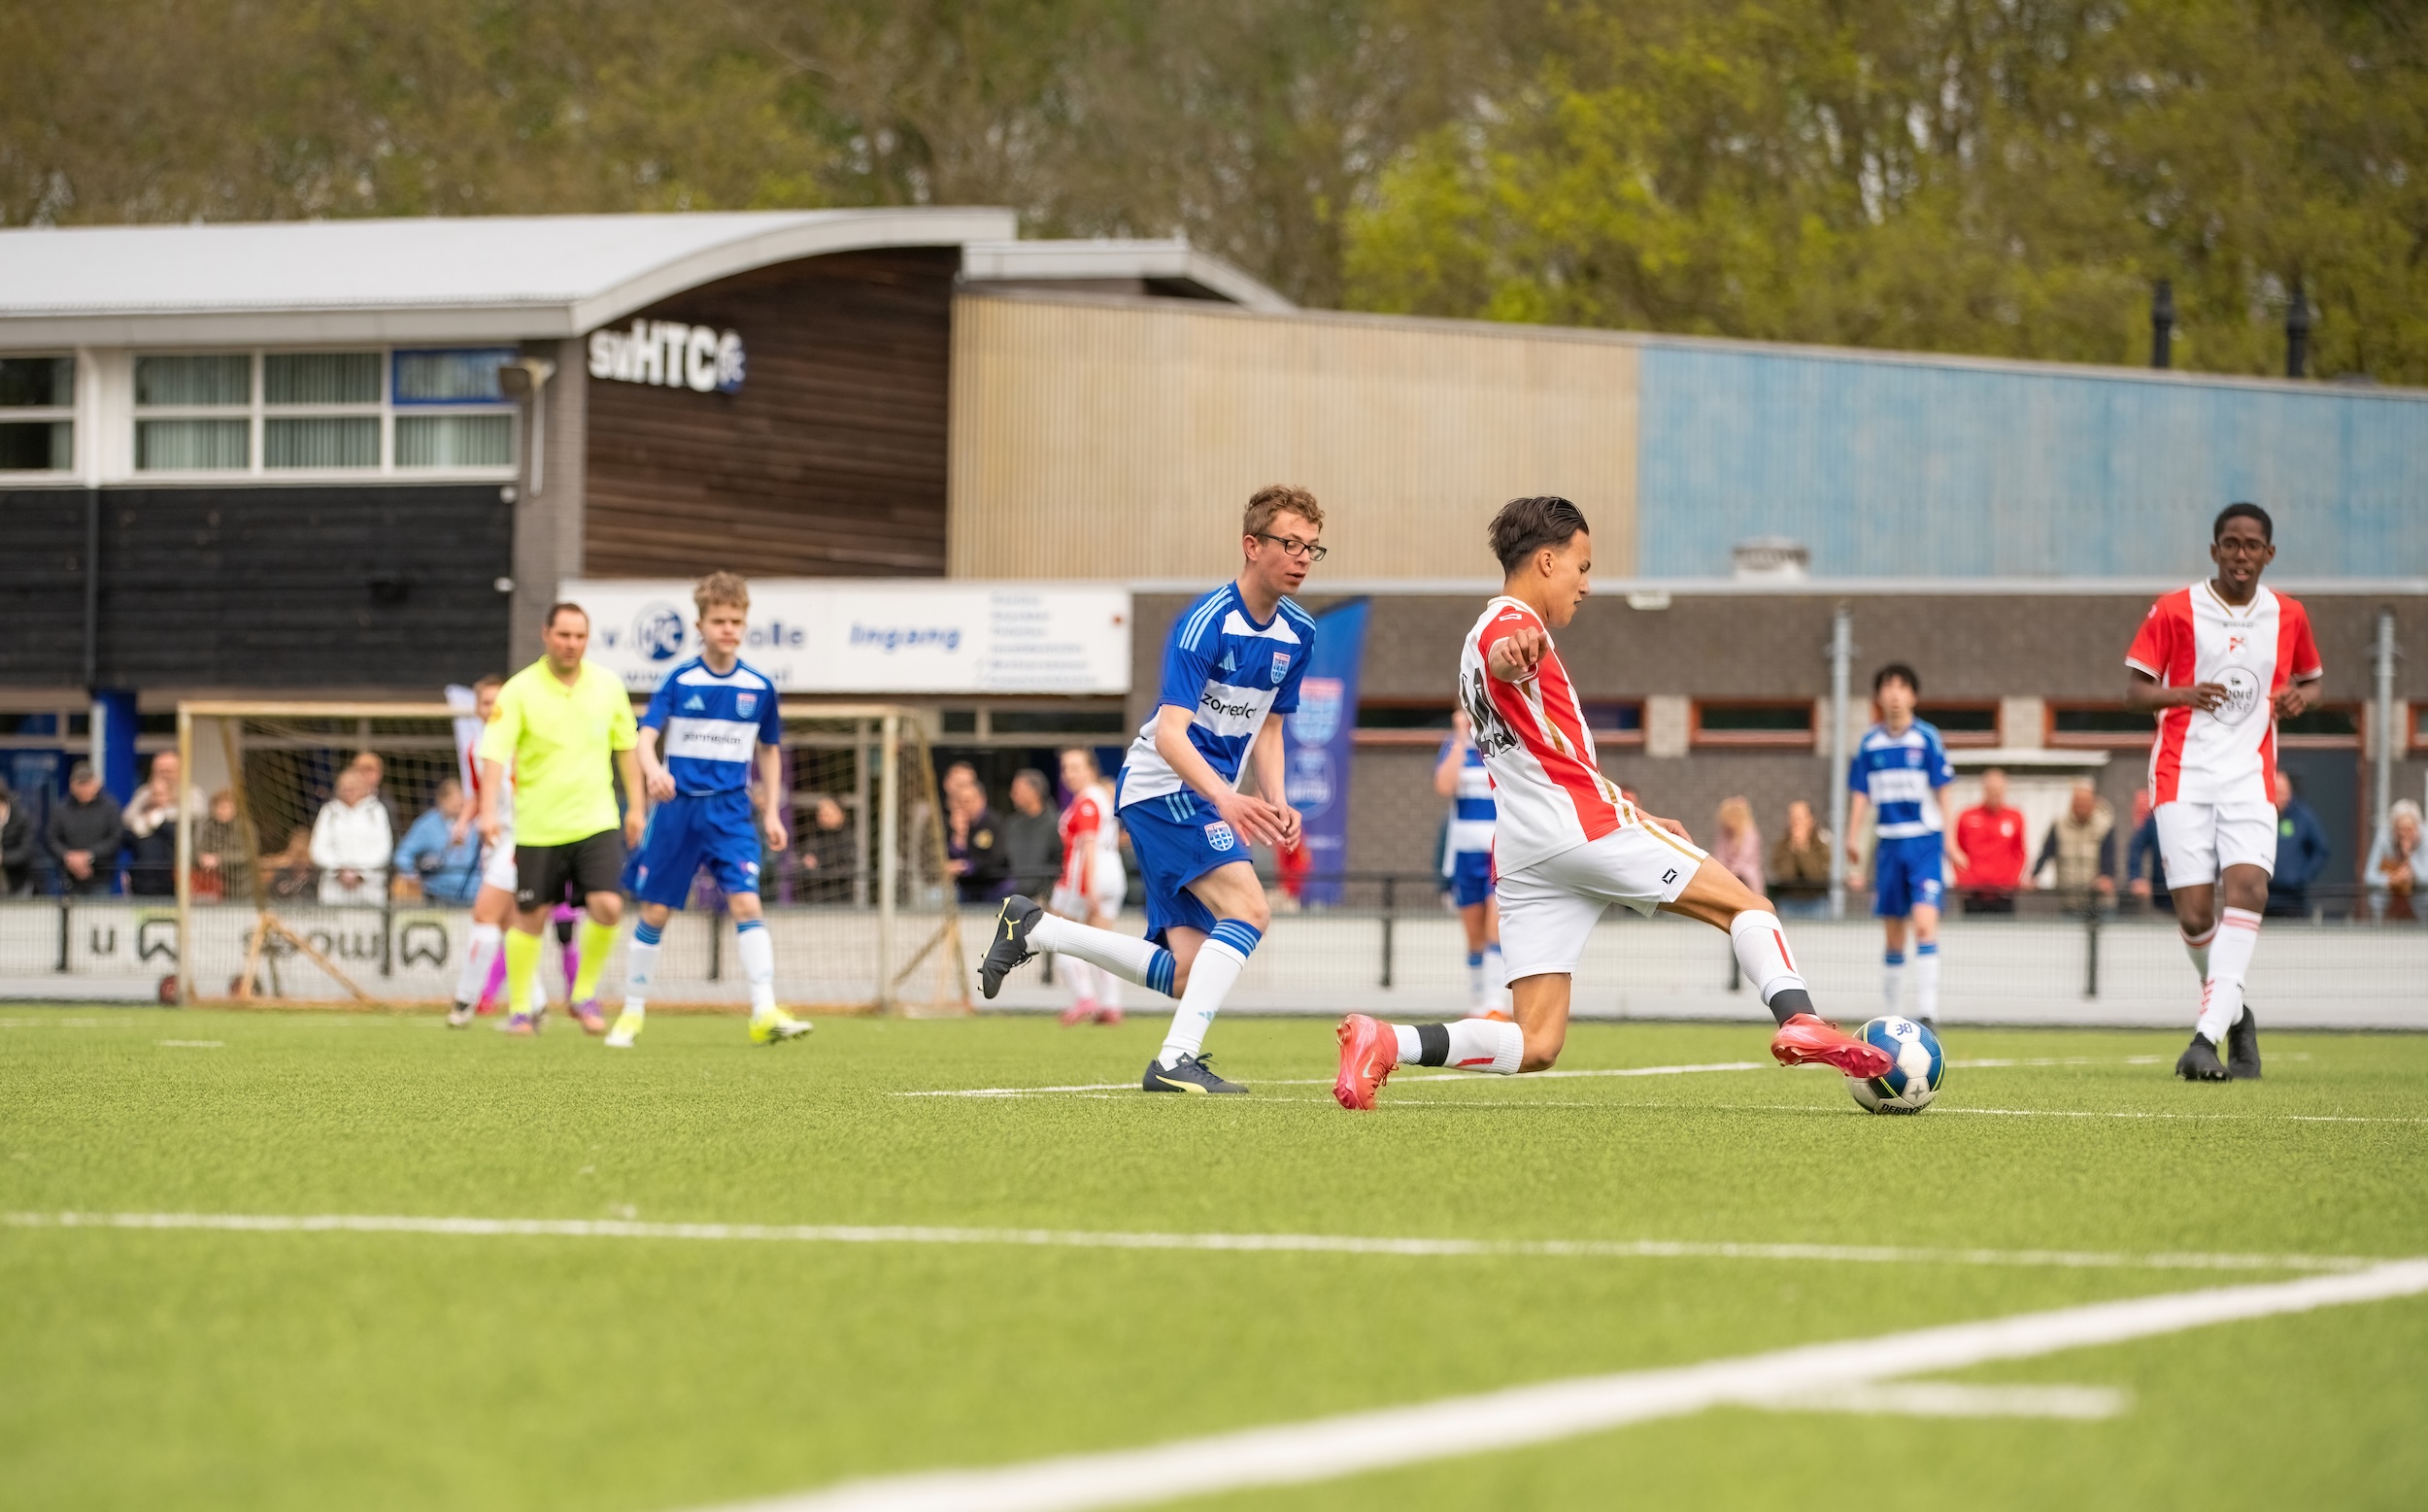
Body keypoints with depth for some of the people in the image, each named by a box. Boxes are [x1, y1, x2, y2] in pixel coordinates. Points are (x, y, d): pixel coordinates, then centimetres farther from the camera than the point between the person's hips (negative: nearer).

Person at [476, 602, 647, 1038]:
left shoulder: (608, 685, 3)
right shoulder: (519, 691, -8)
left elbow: (626, 748, 14)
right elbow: (494, 754, -15)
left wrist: (636, 806, 13)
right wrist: (489, 811, -27)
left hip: (596, 822, 2)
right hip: (538, 828, -2)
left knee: (608, 907, -13)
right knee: (530, 918, 4)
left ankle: (584, 994, 8)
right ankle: (521, 1009, 18)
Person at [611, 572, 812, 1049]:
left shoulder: (759, 687, 3)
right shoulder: (679, 681, -2)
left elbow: (770, 751, 15)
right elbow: (647, 737, -10)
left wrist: (772, 813, 10)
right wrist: (653, 769, -32)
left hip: (730, 811, 1)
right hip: (677, 808, 0)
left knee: (746, 901, -17)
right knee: (655, 911, 5)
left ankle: (765, 1014, -23)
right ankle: (633, 1012, 20)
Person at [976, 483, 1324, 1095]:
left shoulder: (1297, 633, 6)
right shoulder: (1205, 624, -20)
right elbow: (1169, 734, -28)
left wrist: (1275, 803, 3)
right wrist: (1224, 798, -44)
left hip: (1206, 797, 9)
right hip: (1164, 786, -9)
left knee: (1186, 974, 4)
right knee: (1248, 907, -27)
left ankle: (1031, 928, 19)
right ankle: (1176, 1060, -29)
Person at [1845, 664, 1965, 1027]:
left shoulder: (1927, 738, -2)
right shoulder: (1869, 742, 6)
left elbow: (1941, 791, 0)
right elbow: (1861, 796, 10)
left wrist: (1948, 841, -5)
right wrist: (1852, 841, 1)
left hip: (1925, 840, -4)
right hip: (1889, 844, 4)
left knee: (1924, 923, -18)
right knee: (1892, 936, 6)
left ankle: (1927, 1014, -22)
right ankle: (1894, 1014, 16)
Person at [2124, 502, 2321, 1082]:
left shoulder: (2289, 617, 9)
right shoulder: (2174, 611, 1)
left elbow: (2310, 679, 24)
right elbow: (2134, 690, 4)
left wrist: (2300, 696, -1)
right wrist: (2180, 695, -17)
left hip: (2249, 774, 1)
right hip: (2183, 776, -1)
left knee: (2247, 884, -23)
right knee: (2194, 912, -8)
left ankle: (2208, 1034, -30)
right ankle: (2233, 1013, 20)